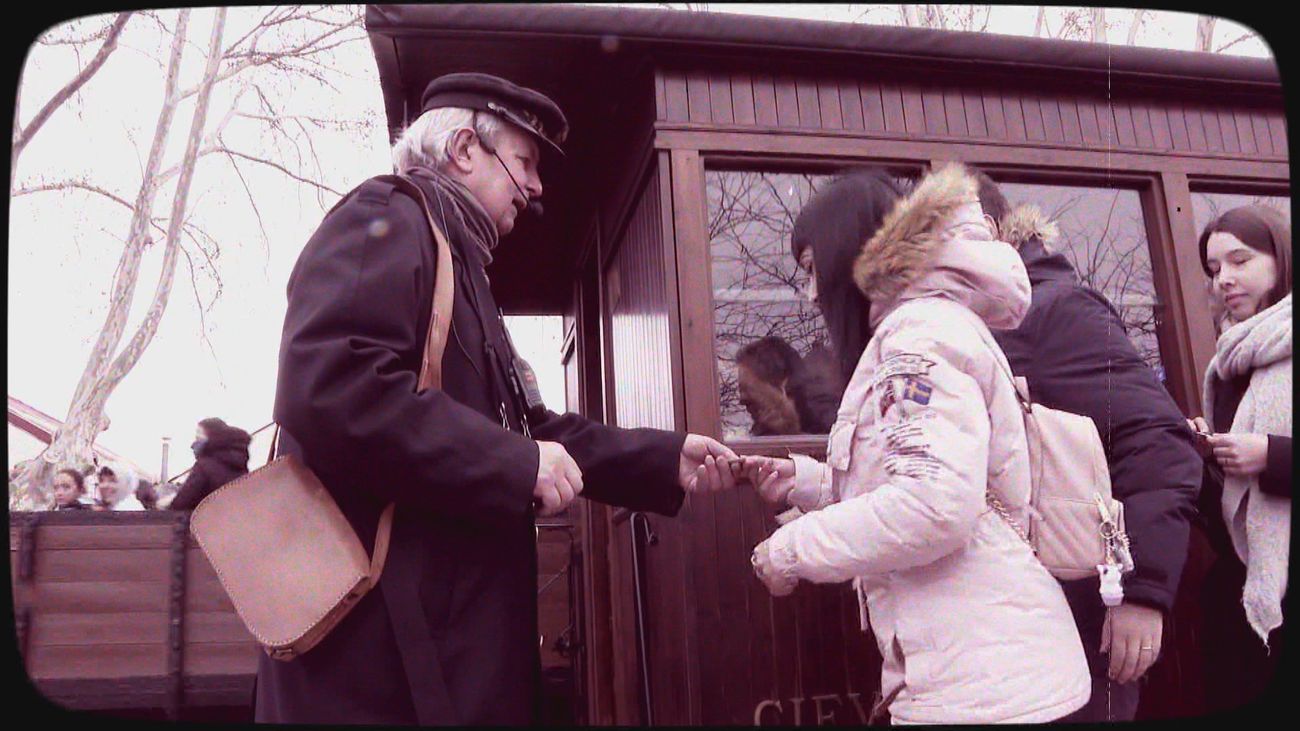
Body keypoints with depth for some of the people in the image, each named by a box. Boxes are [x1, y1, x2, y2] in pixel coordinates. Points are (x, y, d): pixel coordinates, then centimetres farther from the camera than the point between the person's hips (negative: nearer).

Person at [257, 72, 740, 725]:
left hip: (447, 621, 10)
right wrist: (519, 465, -20)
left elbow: (524, 426, 22)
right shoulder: (387, 221, -8)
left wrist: (666, 460, 15)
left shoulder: (453, 254, 22)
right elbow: (327, 386, -26)